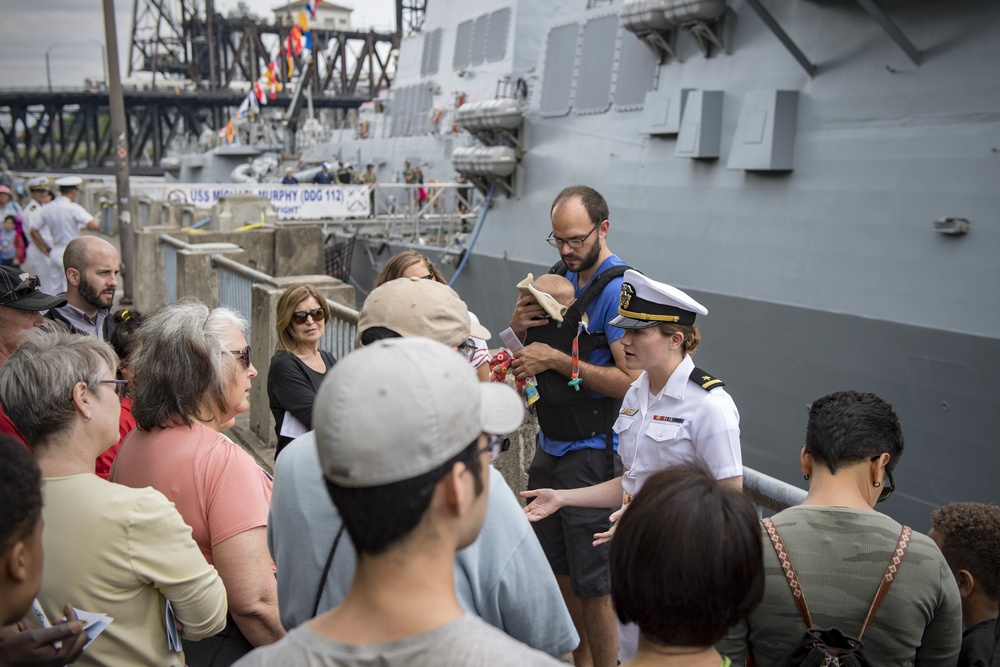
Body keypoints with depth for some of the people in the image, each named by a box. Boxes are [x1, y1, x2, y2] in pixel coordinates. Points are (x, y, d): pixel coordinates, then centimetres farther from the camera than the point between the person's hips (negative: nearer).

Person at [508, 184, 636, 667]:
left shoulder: (618, 289, -17)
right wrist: (520, 327, -5)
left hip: (592, 453, -8)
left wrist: (558, 360, -21)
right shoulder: (564, 277, 8)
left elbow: (631, 381, -24)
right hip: (551, 446, 8)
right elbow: (540, 351, 17)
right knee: (560, 570, 19)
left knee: (593, 582, 3)